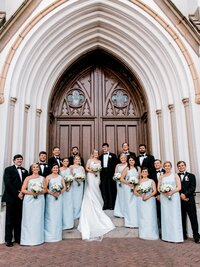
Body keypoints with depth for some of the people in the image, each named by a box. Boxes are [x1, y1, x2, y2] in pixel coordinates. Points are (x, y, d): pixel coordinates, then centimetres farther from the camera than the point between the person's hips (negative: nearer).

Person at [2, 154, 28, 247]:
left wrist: (22, 192, -7)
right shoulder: (8, 169, -1)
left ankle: (18, 238, 18)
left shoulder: (25, 171, 14)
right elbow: (8, 183, -11)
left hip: (21, 197, 4)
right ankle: (8, 240, 13)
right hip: (11, 198, -4)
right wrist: (17, 194, -13)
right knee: (10, 219, 4)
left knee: (19, 219, 8)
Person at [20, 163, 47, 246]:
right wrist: (31, 193, -15)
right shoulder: (28, 178, 6)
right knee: (28, 219, 0)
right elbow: (23, 190, -2)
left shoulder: (42, 178, 9)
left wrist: (40, 192, -12)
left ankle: (38, 239, 12)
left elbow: (45, 189, 7)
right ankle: (28, 239, 10)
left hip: (39, 200, 1)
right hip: (29, 200, -1)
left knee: (38, 219, 2)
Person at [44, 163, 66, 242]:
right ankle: (50, 235, 9)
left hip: (59, 197, 3)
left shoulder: (60, 177, 10)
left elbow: (64, 187, 6)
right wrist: (52, 193, -18)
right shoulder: (48, 177, 1)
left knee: (58, 215, 6)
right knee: (50, 216, -2)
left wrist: (59, 193, -10)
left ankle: (57, 235, 18)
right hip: (50, 198, -3)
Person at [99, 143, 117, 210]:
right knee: (104, 190, 4)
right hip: (103, 175, 3)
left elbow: (115, 165, -1)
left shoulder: (113, 155, 6)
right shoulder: (101, 156, 16)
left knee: (111, 190, 0)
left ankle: (111, 205, 10)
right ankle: (105, 205, 13)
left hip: (110, 175, -3)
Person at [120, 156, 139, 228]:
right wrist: (128, 183, -13)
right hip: (128, 188, -2)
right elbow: (121, 179, -4)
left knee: (136, 204, 3)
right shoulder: (126, 169, -1)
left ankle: (136, 222, 17)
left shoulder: (138, 168, 7)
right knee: (129, 204, 3)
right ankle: (129, 222, 13)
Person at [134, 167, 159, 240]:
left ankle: (151, 234, 6)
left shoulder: (151, 181, 6)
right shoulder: (139, 181, 10)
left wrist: (148, 196, -16)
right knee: (142, 217, 3)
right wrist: (140, 195, -12)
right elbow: (135, 191, 6)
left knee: (150, 216, -3)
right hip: (141, 201, 2)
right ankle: (143, 233, 12)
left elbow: (155, 191, -3)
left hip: (150, 200, -1)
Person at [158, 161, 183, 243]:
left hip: (174, 197, -2)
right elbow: (158, 188, 9)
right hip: (164, 198, 2)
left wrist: (171, 192, -17)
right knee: (166, 216, 3)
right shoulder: (161, 177, 12)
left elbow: (179, 187, -3)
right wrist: (163, 192, -11)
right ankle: (167, 236, 10)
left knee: (174, 216, -3)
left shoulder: (175, 175, 5)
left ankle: (176, 237, 3)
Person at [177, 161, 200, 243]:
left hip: (189, 200, -1)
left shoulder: (191, 176, 6)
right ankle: (183, 235, 18)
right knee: (182, 218, 8)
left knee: (193, 218, 0)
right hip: (180, 200, 2)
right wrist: (181, 195, -12)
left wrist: (185, 194, -16)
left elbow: (192, 188, -5)